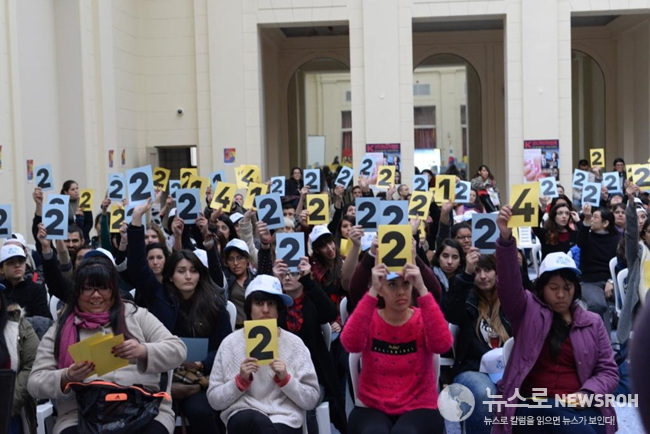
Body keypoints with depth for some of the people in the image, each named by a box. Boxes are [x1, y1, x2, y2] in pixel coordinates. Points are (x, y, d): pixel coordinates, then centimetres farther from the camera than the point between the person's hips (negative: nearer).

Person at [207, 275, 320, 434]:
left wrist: (285, 379, -10)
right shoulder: (231, 343, 5)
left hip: (285, 420, 0)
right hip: (243, 419, 0)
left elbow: (311, 400, 5)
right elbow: (214, 400, 4)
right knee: (257, 421, -37)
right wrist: (241, 380, -11)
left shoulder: (294, 343, 6)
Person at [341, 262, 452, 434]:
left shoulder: (423, 319, -1)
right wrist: (372, 291, -27)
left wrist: (422, 289, -28)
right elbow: (351, 344, -23)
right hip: (372, 408, 0)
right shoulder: (369, 319, -1)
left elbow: (442, 344, -23)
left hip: (418, 409, 0)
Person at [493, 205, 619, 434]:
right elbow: (509, 283, -9)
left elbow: (608, 370, 14)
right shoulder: (528, 311, 9)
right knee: (554, 411, -34)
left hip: (580, 407, 2)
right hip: (533, 407, -2)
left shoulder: (592, 322, 16)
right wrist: (506, 239, -26)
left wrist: (586, 393, -8)